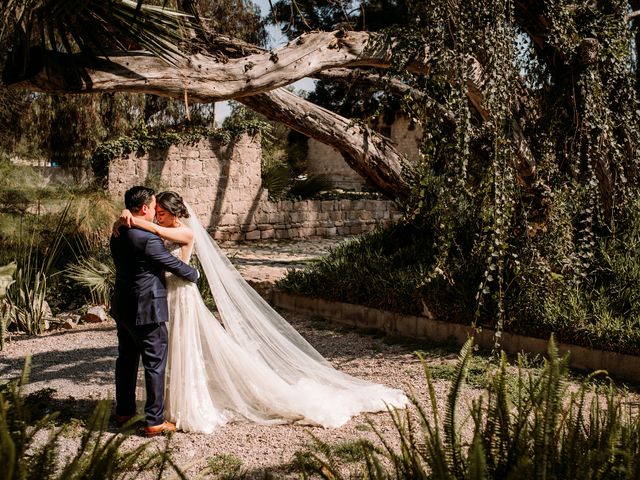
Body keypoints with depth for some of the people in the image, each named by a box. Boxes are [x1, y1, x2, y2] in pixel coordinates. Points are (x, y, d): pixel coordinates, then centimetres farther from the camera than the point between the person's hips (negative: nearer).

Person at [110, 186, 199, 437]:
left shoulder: (117, 235, 6)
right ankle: (154, 421, 5)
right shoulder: (148, 238, -21)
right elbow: (174, 265, -12)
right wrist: (194, 273, 6)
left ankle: (124, 412, 31)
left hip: (123, 308, 9)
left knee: (126, 360, 19)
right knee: (155, 364, 0)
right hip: (146, 310, -9)